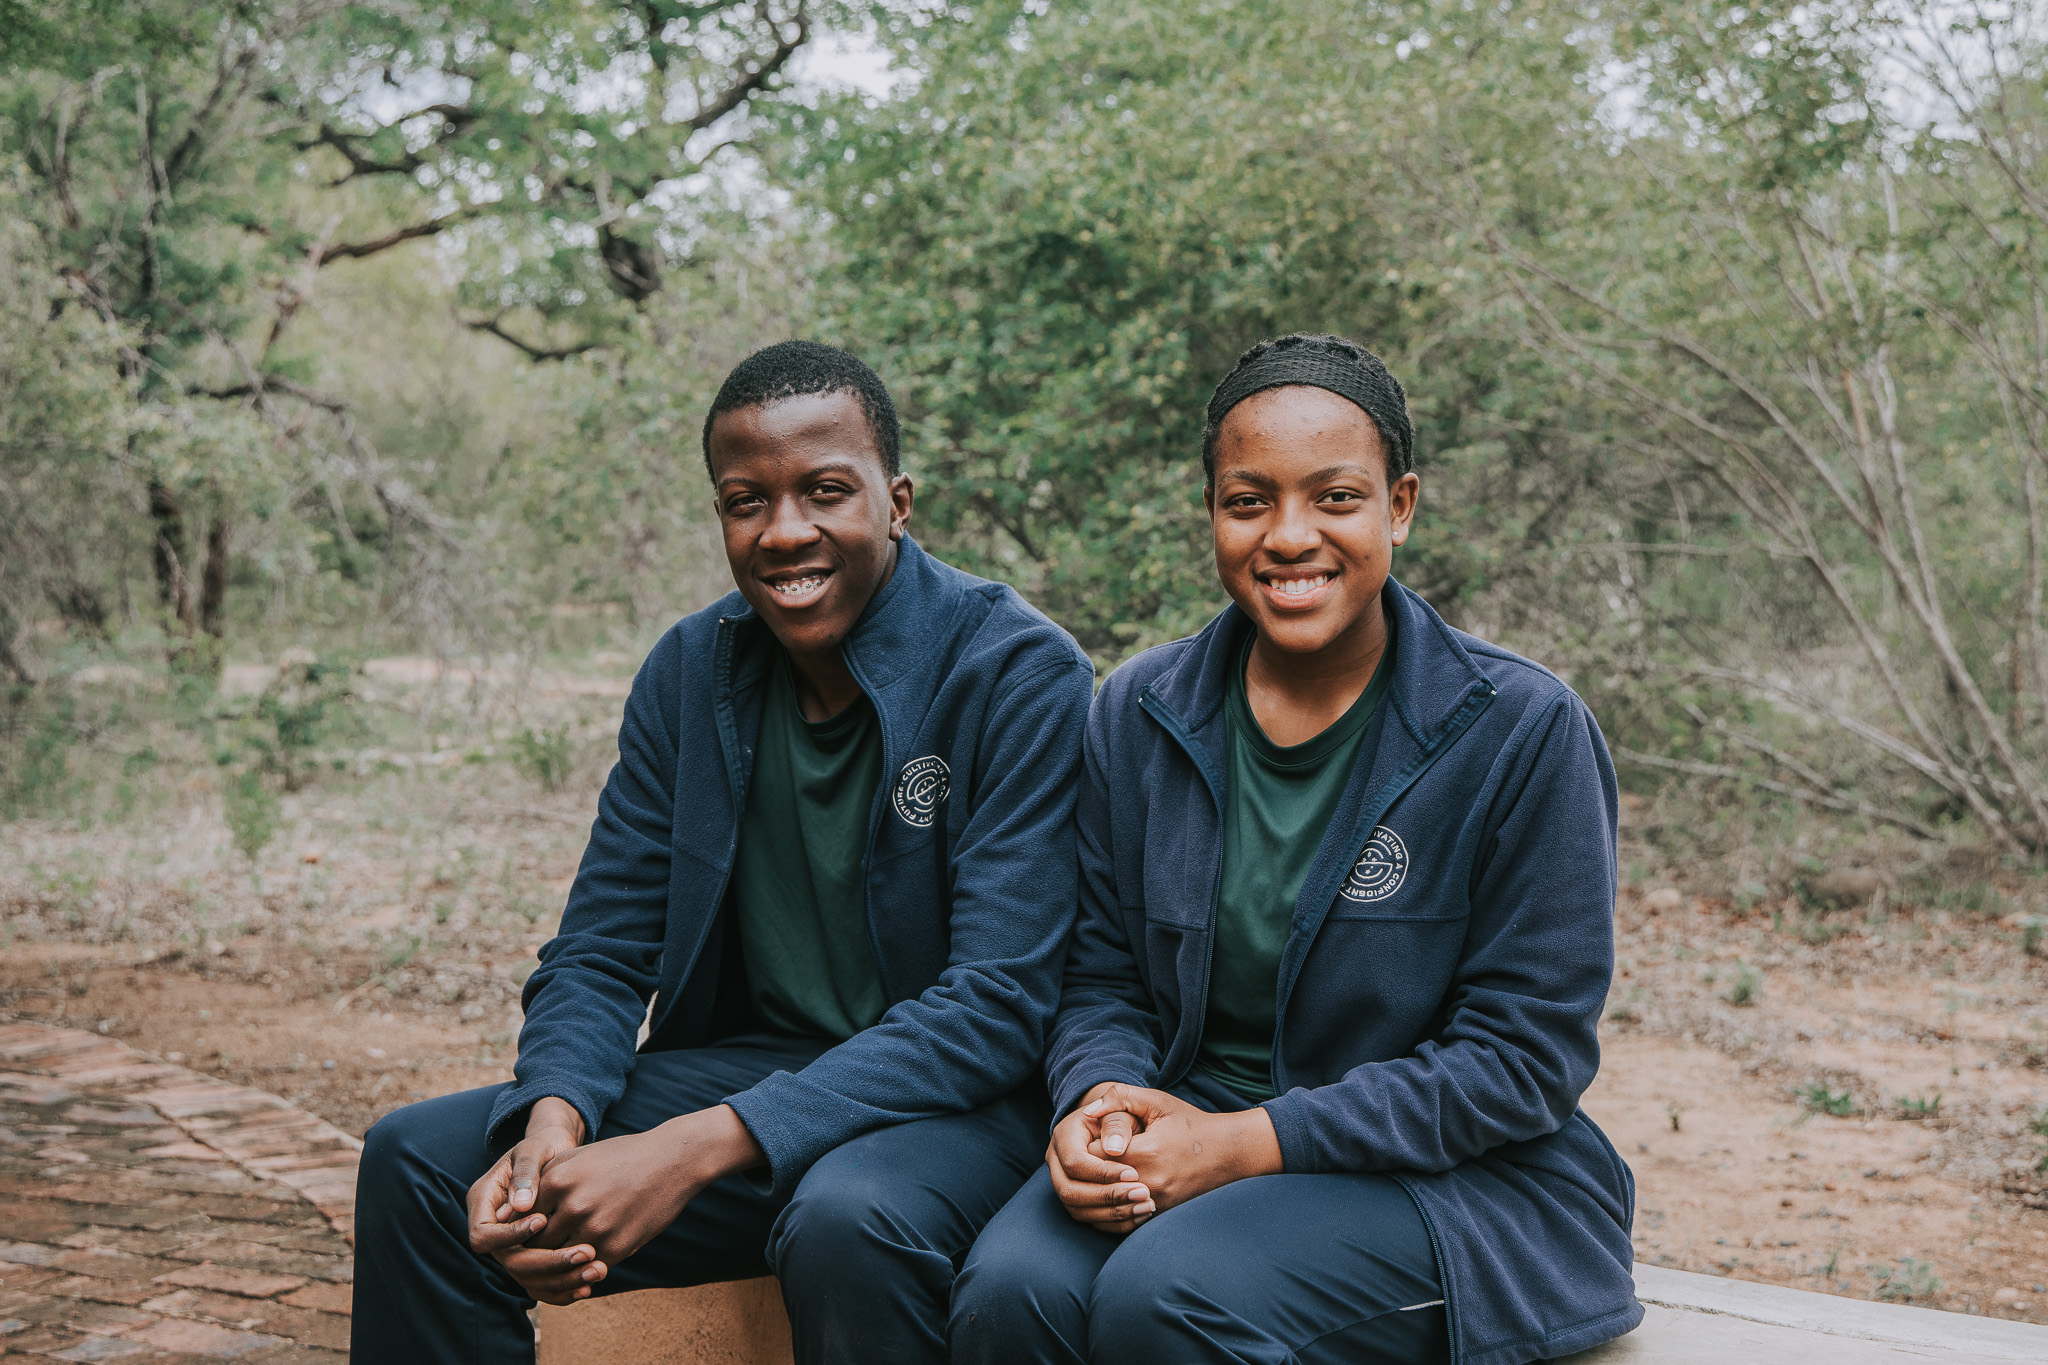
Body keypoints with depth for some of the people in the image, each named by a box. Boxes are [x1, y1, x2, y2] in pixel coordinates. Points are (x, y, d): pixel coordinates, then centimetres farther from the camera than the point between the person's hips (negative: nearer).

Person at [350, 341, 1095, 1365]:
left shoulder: (1018, 673, -14)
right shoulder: (689, 670, 4)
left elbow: (998, 1003, -21)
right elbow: (600, 952, 5)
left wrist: (695, 1149, -30)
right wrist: (553, 1121, -21)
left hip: (955, 1100, -5)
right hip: (741, 1070, 5)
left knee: (848, 1220, -38)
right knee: (414, 1159, -10)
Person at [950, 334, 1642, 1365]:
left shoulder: (1523, 731, -10)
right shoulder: (1138, 716, 4)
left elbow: (1528, 1053, -11)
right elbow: (1104, 979, 11)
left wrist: (1252, 1142, -18)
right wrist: (1098, 1105, -14)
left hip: (1451, 1178, -3)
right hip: (1183, 1130, 4)